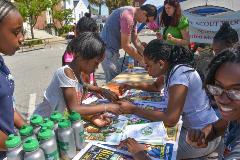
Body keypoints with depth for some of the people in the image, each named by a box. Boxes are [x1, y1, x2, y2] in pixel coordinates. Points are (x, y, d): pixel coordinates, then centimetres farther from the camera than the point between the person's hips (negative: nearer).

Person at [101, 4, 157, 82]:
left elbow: (135, 40, 14)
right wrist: (141, 60, -12)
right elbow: (125, 45, -22)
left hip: (113, 49, 10)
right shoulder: (128, 16, -23)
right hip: (108, 49, -10)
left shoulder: (134, 17, 9)